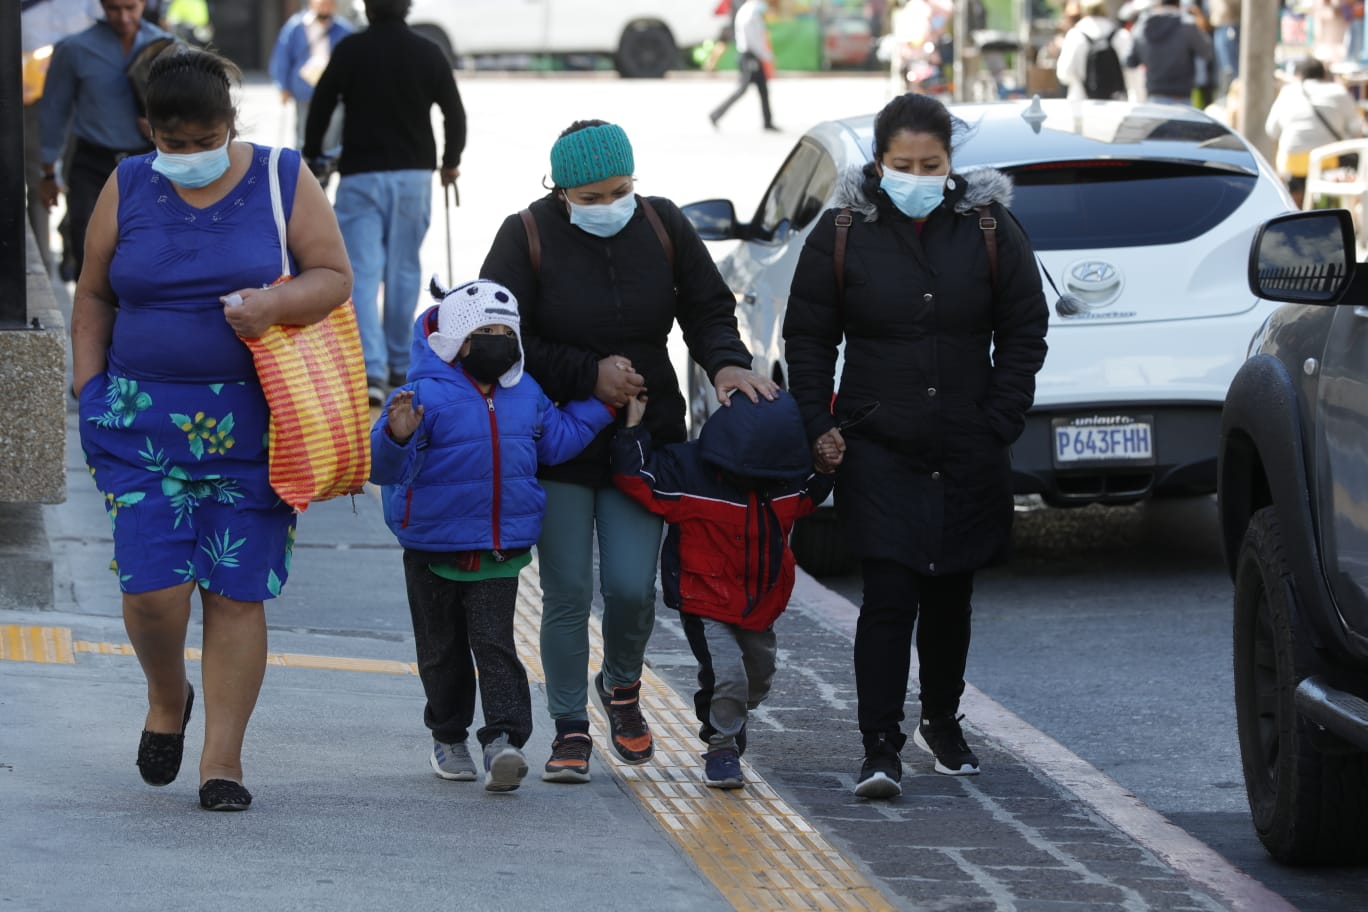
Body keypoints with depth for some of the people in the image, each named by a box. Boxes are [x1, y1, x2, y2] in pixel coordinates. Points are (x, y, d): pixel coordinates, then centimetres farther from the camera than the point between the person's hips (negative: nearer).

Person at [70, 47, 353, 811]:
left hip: (250, 425, -1)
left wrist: (276, 303, -18)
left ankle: (223, 759, 7)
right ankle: (167, 699, 21)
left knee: (237, 593, -2)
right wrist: (88, 388, 4)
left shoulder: (283, 182, 2)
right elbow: (95, 296, 13)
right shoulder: (129, 189, 6)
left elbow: (335, 277, 2)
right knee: (153, 587, -10)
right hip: (143, 423, 1)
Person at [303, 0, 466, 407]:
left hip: (360, 175, -2)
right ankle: (399, 364, 20)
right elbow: (455, 113, 5)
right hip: (414, 174, 2)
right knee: (404, 270, 13)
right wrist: (451, 160, 23)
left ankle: (371, 369, -17)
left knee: (363, 273, -4)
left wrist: (312, 157, 13)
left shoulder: (351, 50, -8)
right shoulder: (428, 53, -1)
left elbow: (320, 107, -3)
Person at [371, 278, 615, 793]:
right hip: (433, 552, -2)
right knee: (443, 651, 12)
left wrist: (601, 405, 19)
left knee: (495, 645, -10)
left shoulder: (526, 395, 6)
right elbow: (385, 468, -19)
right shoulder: (426, 394, -13)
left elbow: (556, 441, 23)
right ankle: (448, 739, 28)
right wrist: (397, 436, -41)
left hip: (500, 552, 2)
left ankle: (504, 740, -20)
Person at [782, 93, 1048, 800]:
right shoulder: (844, 231, -1)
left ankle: (942, 723, 34)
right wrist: (818, 427, -4)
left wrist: (998, 423, -1)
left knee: (950, 595, 14)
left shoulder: (990, 229, 1)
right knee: (888, 595, -12)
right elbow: (808, 338, 6)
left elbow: (1024, 333, 7)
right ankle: (879, 749, -13)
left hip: (968, 451, 2)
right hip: (876, 449, -2)